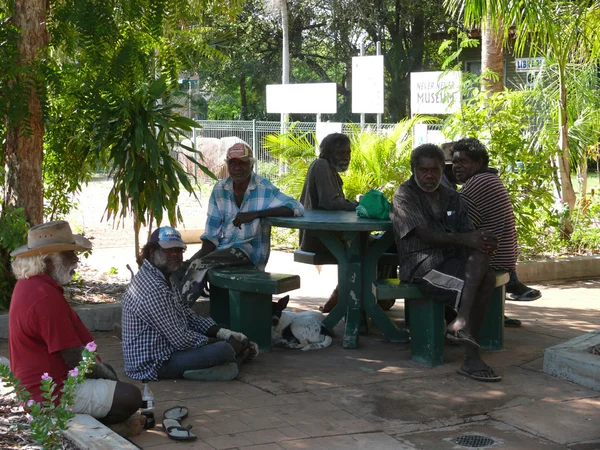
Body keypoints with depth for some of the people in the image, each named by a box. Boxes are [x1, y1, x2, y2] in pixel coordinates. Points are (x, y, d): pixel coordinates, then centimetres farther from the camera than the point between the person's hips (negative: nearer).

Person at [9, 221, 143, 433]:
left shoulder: (28, 285, 7)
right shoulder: (46, 298, -27)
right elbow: (75, 359, -23)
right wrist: (106, 375, -5)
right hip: (53, 395, -11)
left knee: (106, 370, 27)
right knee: (131, 396, -12)